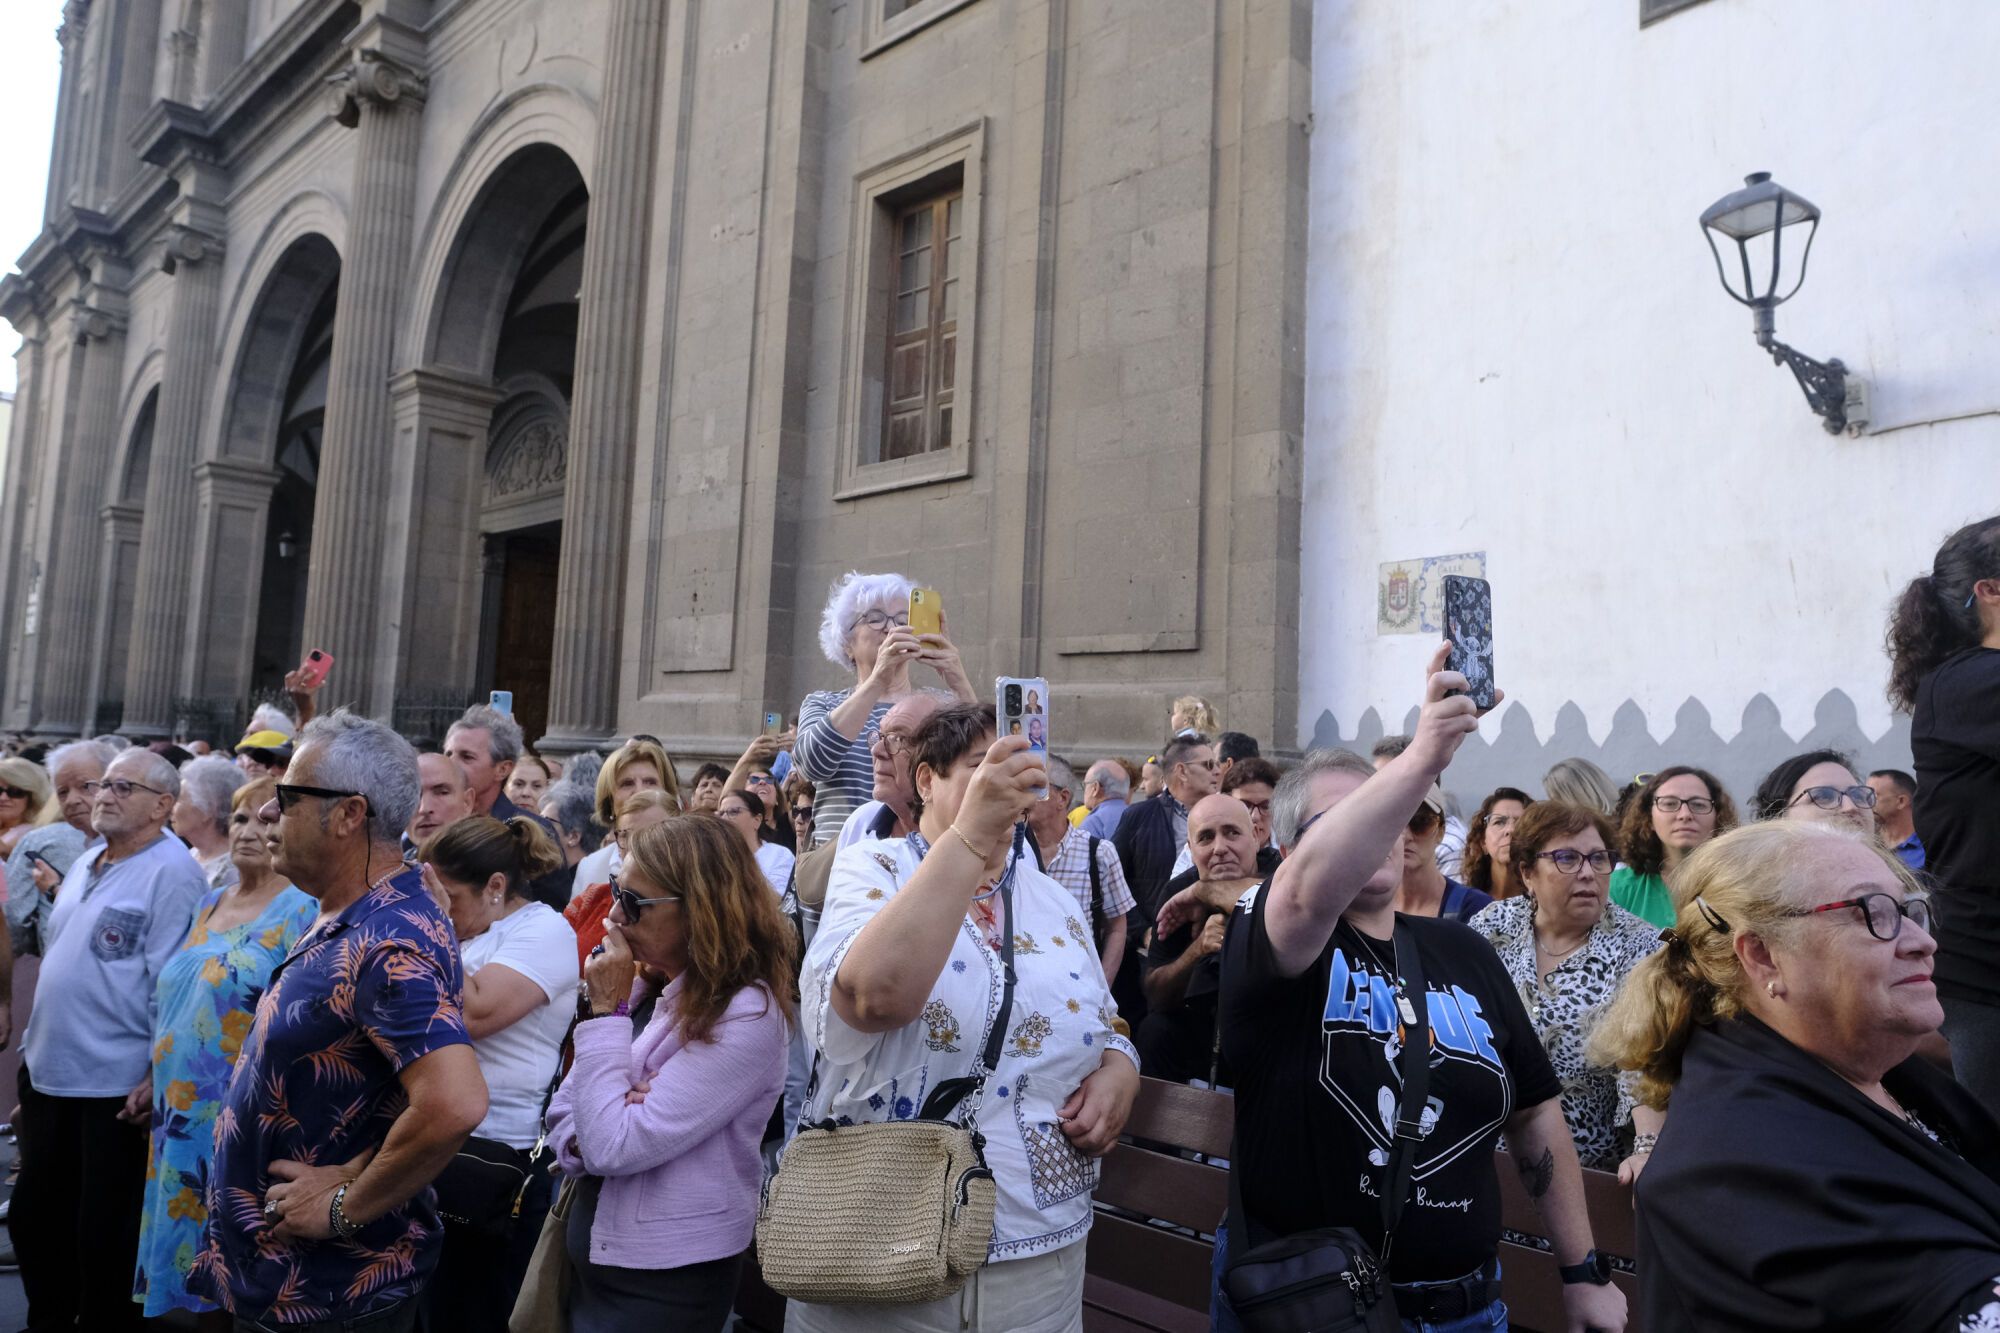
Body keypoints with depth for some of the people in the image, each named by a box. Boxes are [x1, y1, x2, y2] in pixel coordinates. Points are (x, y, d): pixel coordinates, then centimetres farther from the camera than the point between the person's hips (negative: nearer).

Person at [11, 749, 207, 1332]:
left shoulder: (172, 873, -16)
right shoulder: (87, 862, 11)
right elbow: (59, 958, 20)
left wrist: (159, 1074, -22)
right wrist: (35, 1043, 18)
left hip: (116, 1084, -9)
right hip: (48, 1071, 9)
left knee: (103, 1230, 5)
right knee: (35, 1214, 21)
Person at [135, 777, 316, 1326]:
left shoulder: (301, 913, -12)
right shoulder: (209, 904, 10)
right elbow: (171, 1000, 20)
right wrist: (157, 1079, 18)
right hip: (181, 1109, 7)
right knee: (190, 1239, 15)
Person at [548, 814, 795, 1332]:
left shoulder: (745, 1016, -23)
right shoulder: (644, 987, 2)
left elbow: (613, 1147, -25)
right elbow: (563, 1114, 5)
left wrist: (607, 1011, -20)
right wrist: (581, 1140, -17)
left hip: (664, 1280, -7)